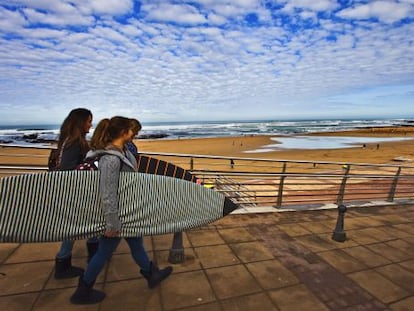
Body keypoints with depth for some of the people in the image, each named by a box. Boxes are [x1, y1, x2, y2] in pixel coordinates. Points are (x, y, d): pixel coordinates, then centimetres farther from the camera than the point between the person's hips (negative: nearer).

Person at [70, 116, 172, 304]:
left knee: (136, 243, 24)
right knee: (105, 252, 12)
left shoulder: (122, 151, -1)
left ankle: (151, 274, 44)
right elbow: (108, 195, -29)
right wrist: (112, 224, -22)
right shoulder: (111, 159, -31)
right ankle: (83, 292, 36)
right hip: (118, 213, -9)